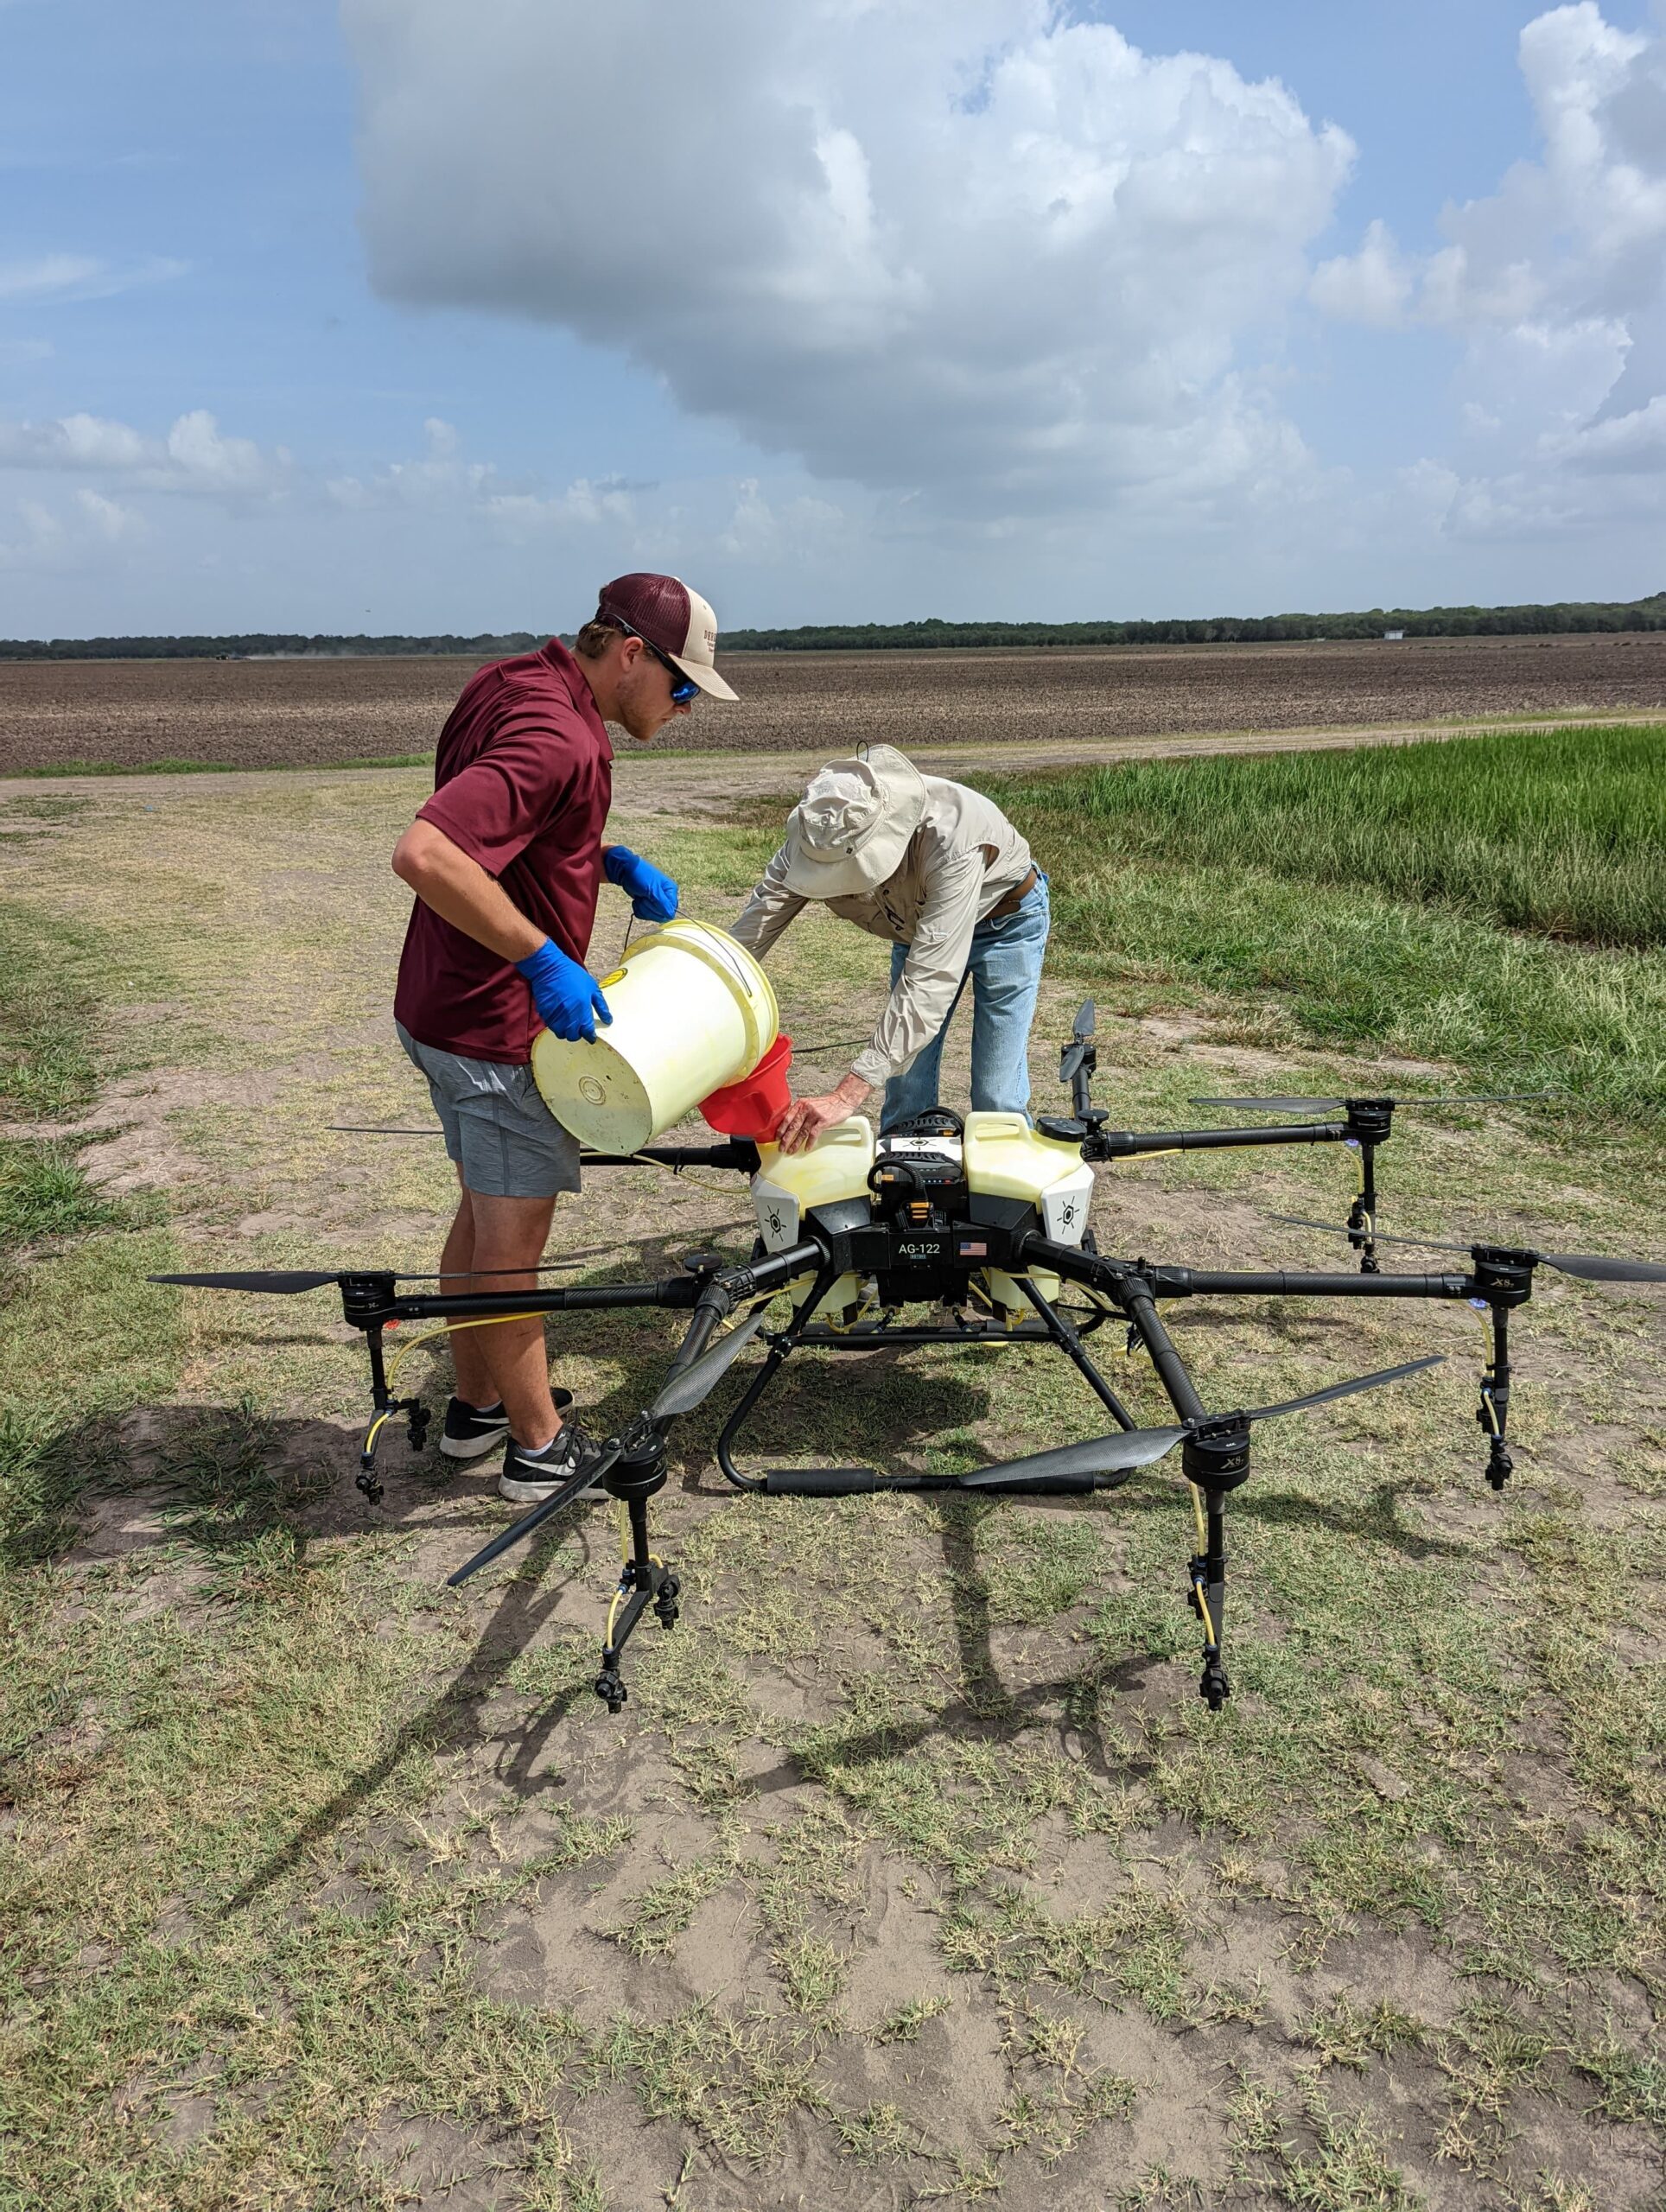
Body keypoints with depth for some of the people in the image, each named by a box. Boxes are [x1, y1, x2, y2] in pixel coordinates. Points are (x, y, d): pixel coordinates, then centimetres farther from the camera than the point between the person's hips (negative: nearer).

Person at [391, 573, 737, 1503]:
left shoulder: (516, 685, 6)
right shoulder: (558, 738, -25)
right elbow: (425, 854, -37)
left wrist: (613, 861, 8)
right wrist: (544, 959, -32)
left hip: (446, 1011, 10)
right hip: (500, 1032, -10)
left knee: (482, 1218, 22)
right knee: (512, 1245, 4)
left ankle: (476, 1405, 38)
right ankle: (540, 1447, 21)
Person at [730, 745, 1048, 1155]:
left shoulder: (952, 841, -45)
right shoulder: (820, 834, -29)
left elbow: (930, 982, -49)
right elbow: (749, 935, -25)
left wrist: (847, 1096, -54)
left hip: (1005, 920, -4)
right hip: (917, 925, 5)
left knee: (996, 1102, -7)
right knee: (906, 1096, 2)